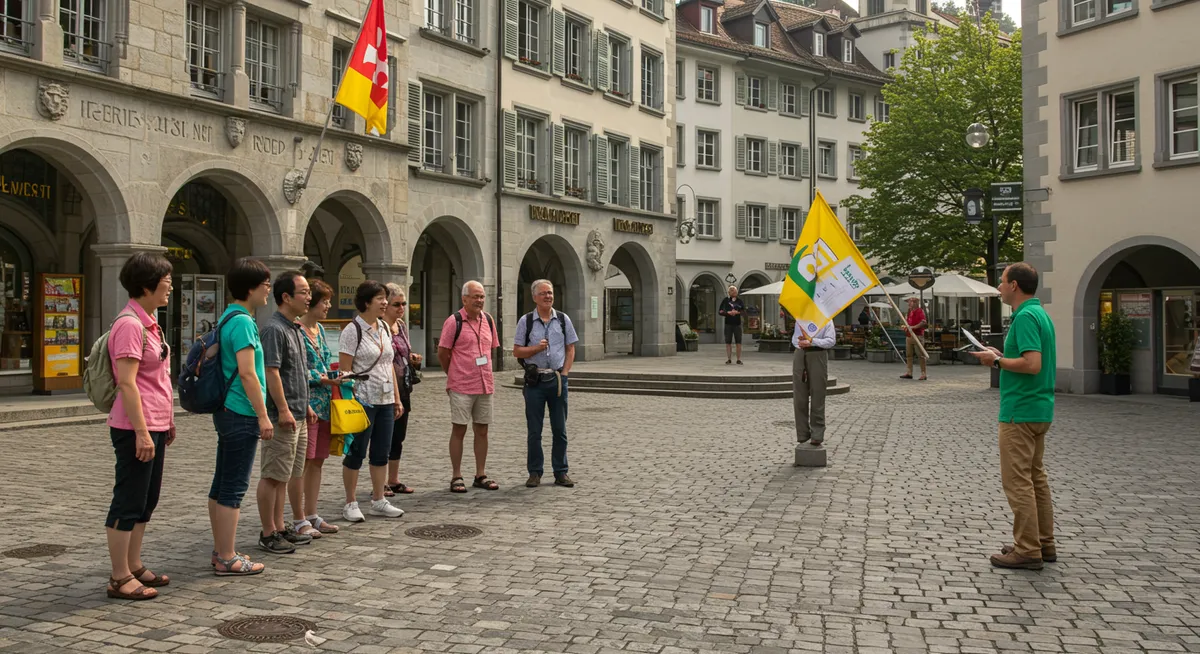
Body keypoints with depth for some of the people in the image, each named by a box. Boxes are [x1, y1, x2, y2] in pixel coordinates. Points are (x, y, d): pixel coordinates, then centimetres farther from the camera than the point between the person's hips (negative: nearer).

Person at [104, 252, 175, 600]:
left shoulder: (148, 322, 14)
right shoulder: (129, 324, -16)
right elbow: (127, 383, -21)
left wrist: (167, 421, 21)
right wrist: (142, 432, -23)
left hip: (154, 426, 10)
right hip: (137, 428, -10)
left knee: (146, 501, 16)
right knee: (129, 502, -2)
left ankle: (134, 567, 26)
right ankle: (120, 578, 6)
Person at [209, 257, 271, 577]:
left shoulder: (229, 318, 15)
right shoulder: (242, 321, -16)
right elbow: (247, 373, -21)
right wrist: (263, 416, -17)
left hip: (227, 412, 10)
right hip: (241, 415, -10)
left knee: (221, 484, 14)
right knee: (233, 488, -3)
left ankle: (220, 551, 23)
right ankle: (227, 559, 4)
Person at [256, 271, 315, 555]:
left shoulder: (296, 329, 16)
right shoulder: (274, 329, -14)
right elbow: (271, 371, -20)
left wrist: (305, 406, 23)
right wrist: (283, 410, -22)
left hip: (297, 416, 10)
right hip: (282, 417, -10)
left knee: (285, 476, 15)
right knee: (273, 475, -2)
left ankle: (279, 527, 23)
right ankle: (268, 533, 5)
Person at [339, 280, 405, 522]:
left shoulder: (384, 328, 11)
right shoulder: (353, 330, -11)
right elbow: (344, 370, -13)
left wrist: (397, 398, 14)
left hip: (385, 401, 7)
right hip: (362, 401, -7)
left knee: (381, 453, 11)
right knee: (356, 453, 2)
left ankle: (378, 501, 22)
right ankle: (351, 503, 13)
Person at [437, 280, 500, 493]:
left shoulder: (488, 320, 9)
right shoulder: (454, 321, -9)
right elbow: (442, 353, -4)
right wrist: (454, 375, 7)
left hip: (485, 385, 5)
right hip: (461, 387, -5)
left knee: (482, 430, 9)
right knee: (459, 430, 1)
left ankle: (480, 476, 18)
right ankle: (457, 477, 9)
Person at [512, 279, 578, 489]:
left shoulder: (563, 319, 7)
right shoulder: (526, 321, 1)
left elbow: (570, 349, 10)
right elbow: (517, 351, 1)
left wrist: (564, 373, 0)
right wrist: (537, 348, -15)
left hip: (557, 379, 2)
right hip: (535, 379, -1)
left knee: (560, 429, 6)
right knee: (534, 430, 3)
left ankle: (561, 472, 14)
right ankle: (535, 472, 12)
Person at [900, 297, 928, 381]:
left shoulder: (920, 311, -7)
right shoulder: (909, 312, 18)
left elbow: (923, 322, -18)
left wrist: (913, 327, -24)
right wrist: (905, 327, 10)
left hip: (917, 335, -9)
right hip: (908, 335, 9)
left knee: (920, 355, -6)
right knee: (909, 355, 8)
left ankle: (923, 373, -4)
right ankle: (909, 373, 13)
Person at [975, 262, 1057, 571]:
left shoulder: (1025, 317, -18)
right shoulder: (1040, 313, 14)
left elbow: (1033, 364, -27)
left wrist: (997, 361, -15)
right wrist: (1002, 355, 13)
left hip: (1020, 411, -11)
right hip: (1039, 409, 11)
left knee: (1018, 480, -4)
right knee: (1035, 477, 16)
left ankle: (1027, 551, 0)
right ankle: (1044, 543, 24)